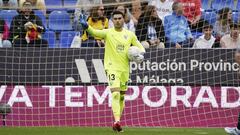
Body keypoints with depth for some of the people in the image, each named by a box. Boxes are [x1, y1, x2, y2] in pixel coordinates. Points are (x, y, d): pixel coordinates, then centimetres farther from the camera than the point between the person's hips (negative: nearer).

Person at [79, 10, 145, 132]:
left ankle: (118, 121, 24)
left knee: (122, 97, 12)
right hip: (112, 67, -4)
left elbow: (140, 47, 16)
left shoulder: (130, 35, 7)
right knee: (115, 94, -21)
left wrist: (141, 55, -6)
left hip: (125, 69, 4)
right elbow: (95, 32, -21)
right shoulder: (108, 33, -4)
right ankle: (116, 121, -29)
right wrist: (86, 26, -41)